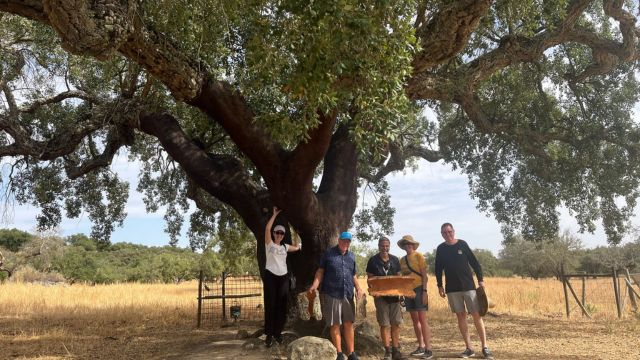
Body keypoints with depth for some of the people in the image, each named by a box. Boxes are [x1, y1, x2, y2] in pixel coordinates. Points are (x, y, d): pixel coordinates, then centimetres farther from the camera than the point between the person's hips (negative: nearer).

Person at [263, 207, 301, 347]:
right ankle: (269, 334, 1)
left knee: (281, 305, 5)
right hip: (270, 276, -4)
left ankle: (278, 332, 15)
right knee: (270, 305, -4)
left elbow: (297, 248, 28)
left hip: (283, 277, 4)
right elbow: (267, 228, -11)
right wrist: (275, 214, -10)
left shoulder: (285, 247, 14)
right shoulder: (269, 244, 2)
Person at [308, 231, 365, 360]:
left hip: (348, 294, 4)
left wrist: (358, 288, 5)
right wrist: (315, 285, -15)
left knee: (348, 324, 8)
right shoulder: (328, 254, -1)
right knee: (335, 325, 3)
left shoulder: (352, 256, 13)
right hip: (331, 294, -4)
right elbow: (320, 271, -1)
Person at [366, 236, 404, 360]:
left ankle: (395, 350, 17)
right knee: (384, 324, -1)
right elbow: (370, 279, -1)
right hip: (381, 296, -3)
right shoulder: (373, 260, -2)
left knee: (396, 323, 6)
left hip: (394, 295, 4)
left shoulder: (395, 260, 9)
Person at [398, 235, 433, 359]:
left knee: (422, 319, -8)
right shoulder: (402, 260, 12)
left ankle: (428, 349, -5)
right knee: (415, 320, 10)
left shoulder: (418, 256, -5)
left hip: (419, 289, -6)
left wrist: (425, 291, -16)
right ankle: (421, 347, 20)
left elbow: (424, 275, -8)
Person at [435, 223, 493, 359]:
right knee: (461, 316, 5)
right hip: (452, 289, 2)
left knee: (477, 315, -2)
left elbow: (474, 262, 1)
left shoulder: (462, 244, -3)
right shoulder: (440, 249, 2)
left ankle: (485, 348, 6)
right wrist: (440, 285, 8)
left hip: (468, 286, -2)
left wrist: (480, 280, -4)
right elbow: (438, 269, 11)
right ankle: (469, 348, 12)